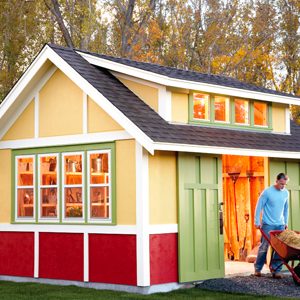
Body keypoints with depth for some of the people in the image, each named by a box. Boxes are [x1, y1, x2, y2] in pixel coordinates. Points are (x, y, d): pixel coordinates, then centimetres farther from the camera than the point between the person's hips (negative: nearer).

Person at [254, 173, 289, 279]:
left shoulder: (286, 193, 7)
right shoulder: (267, 192, -9)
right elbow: (259, 207, -6)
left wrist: (286, 222, 17)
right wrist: (257, 222, -8)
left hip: (280, 225, 5)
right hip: (268, 225, -5)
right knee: (264, 247, -1)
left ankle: (276, 270, 6)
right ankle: (257, 268, 11)